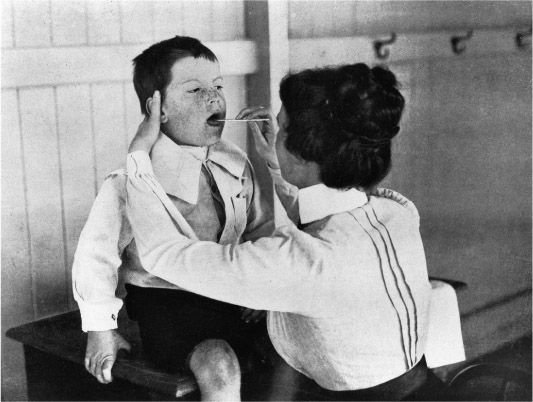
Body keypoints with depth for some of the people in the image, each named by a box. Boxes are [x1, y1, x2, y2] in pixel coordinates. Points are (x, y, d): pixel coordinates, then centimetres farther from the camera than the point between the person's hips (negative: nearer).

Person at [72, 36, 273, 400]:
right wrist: (101, 329, -11)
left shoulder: (236, 164, 1)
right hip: (164, 302, -6)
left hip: (229, 296, 6)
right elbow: (96, 253, -14)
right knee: (217, 359, -30)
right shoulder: (131, 183, -18)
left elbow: (261, 230, 12)